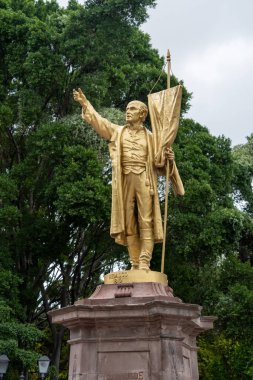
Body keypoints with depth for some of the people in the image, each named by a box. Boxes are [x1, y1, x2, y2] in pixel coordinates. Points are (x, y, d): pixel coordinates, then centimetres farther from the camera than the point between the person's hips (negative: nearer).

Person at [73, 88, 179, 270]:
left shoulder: (150, 137, 12)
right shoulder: (117, 131, 18)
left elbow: (158, 164, 10)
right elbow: (98, 120, 28)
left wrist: (169, 159, -9)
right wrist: (85, 103, 30)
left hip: (144, 180, -2)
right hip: (125, 181, 2)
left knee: (146, 221, -10)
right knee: (129, 223, -1)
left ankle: (144, 263, -14)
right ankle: (134, 264, 2)